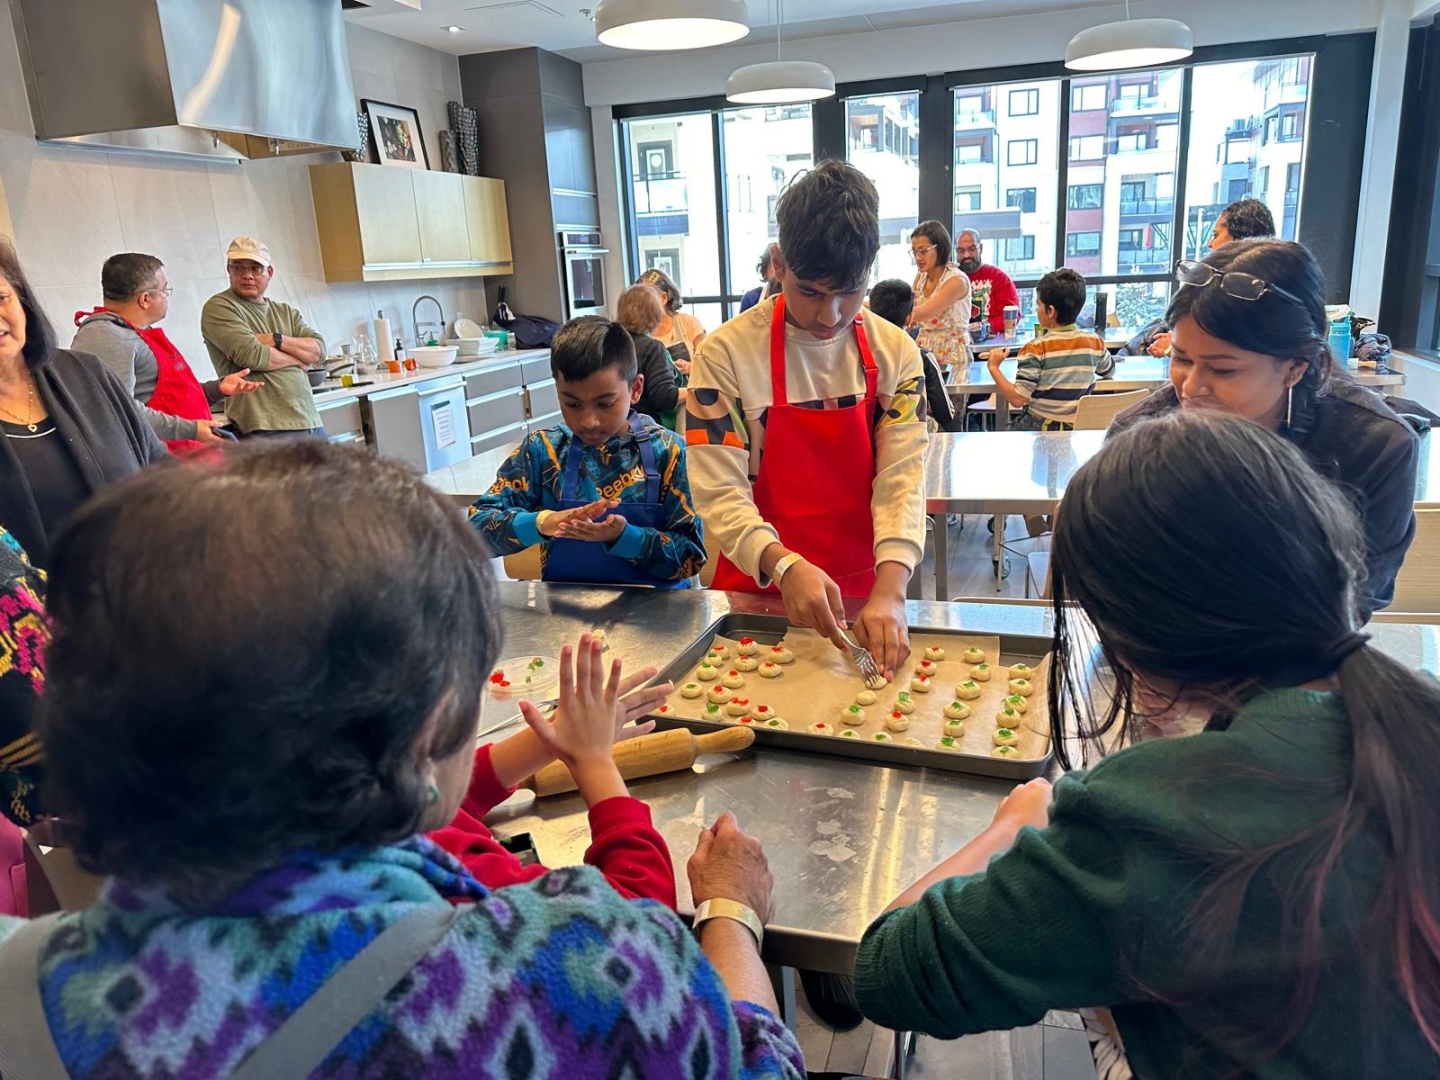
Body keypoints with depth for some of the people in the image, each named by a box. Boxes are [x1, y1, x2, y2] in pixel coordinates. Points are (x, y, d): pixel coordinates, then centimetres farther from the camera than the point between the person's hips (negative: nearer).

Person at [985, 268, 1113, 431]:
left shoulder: (1035, 349, -17)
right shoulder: (1095, 342, -3)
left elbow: (1017, 400, -20)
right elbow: (1108, 370, 20)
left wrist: (994, 367, -10)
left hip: (1040, 429, -5)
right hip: (1080, 429, 5)